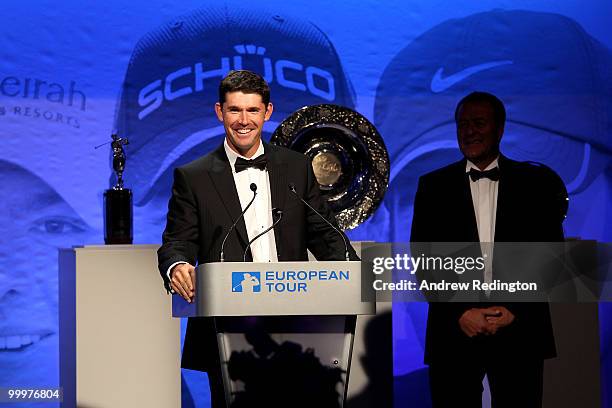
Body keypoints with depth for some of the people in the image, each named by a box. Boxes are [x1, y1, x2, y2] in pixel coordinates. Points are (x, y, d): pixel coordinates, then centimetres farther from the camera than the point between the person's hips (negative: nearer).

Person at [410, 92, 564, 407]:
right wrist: (460, 313, -8)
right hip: (454, 330, 0)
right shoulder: (433, 186, 7)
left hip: (519, 330, 0)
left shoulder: (535, 182, 6)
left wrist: (515, 310, -7)